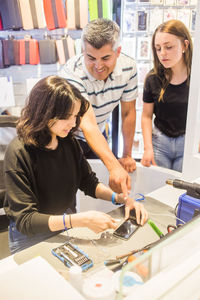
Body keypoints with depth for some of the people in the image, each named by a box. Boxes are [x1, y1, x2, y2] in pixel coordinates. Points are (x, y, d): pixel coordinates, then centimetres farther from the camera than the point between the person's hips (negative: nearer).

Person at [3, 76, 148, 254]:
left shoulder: (69, 142, -3)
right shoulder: (18, 153, -22)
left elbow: (89, 183, 8)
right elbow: (25, 220, -24)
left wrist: (122, 198, -9)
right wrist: (81, 220, -34)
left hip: (68, 229, 5)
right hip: (31, 240, -4)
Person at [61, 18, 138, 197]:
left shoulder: (128, 67, -19)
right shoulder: (72, 74, -33)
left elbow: (128, 113, -9)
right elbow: (87, 125, -45)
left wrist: (127, 155, -5)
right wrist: (114, 167, -57)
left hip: (99, 135, 4)